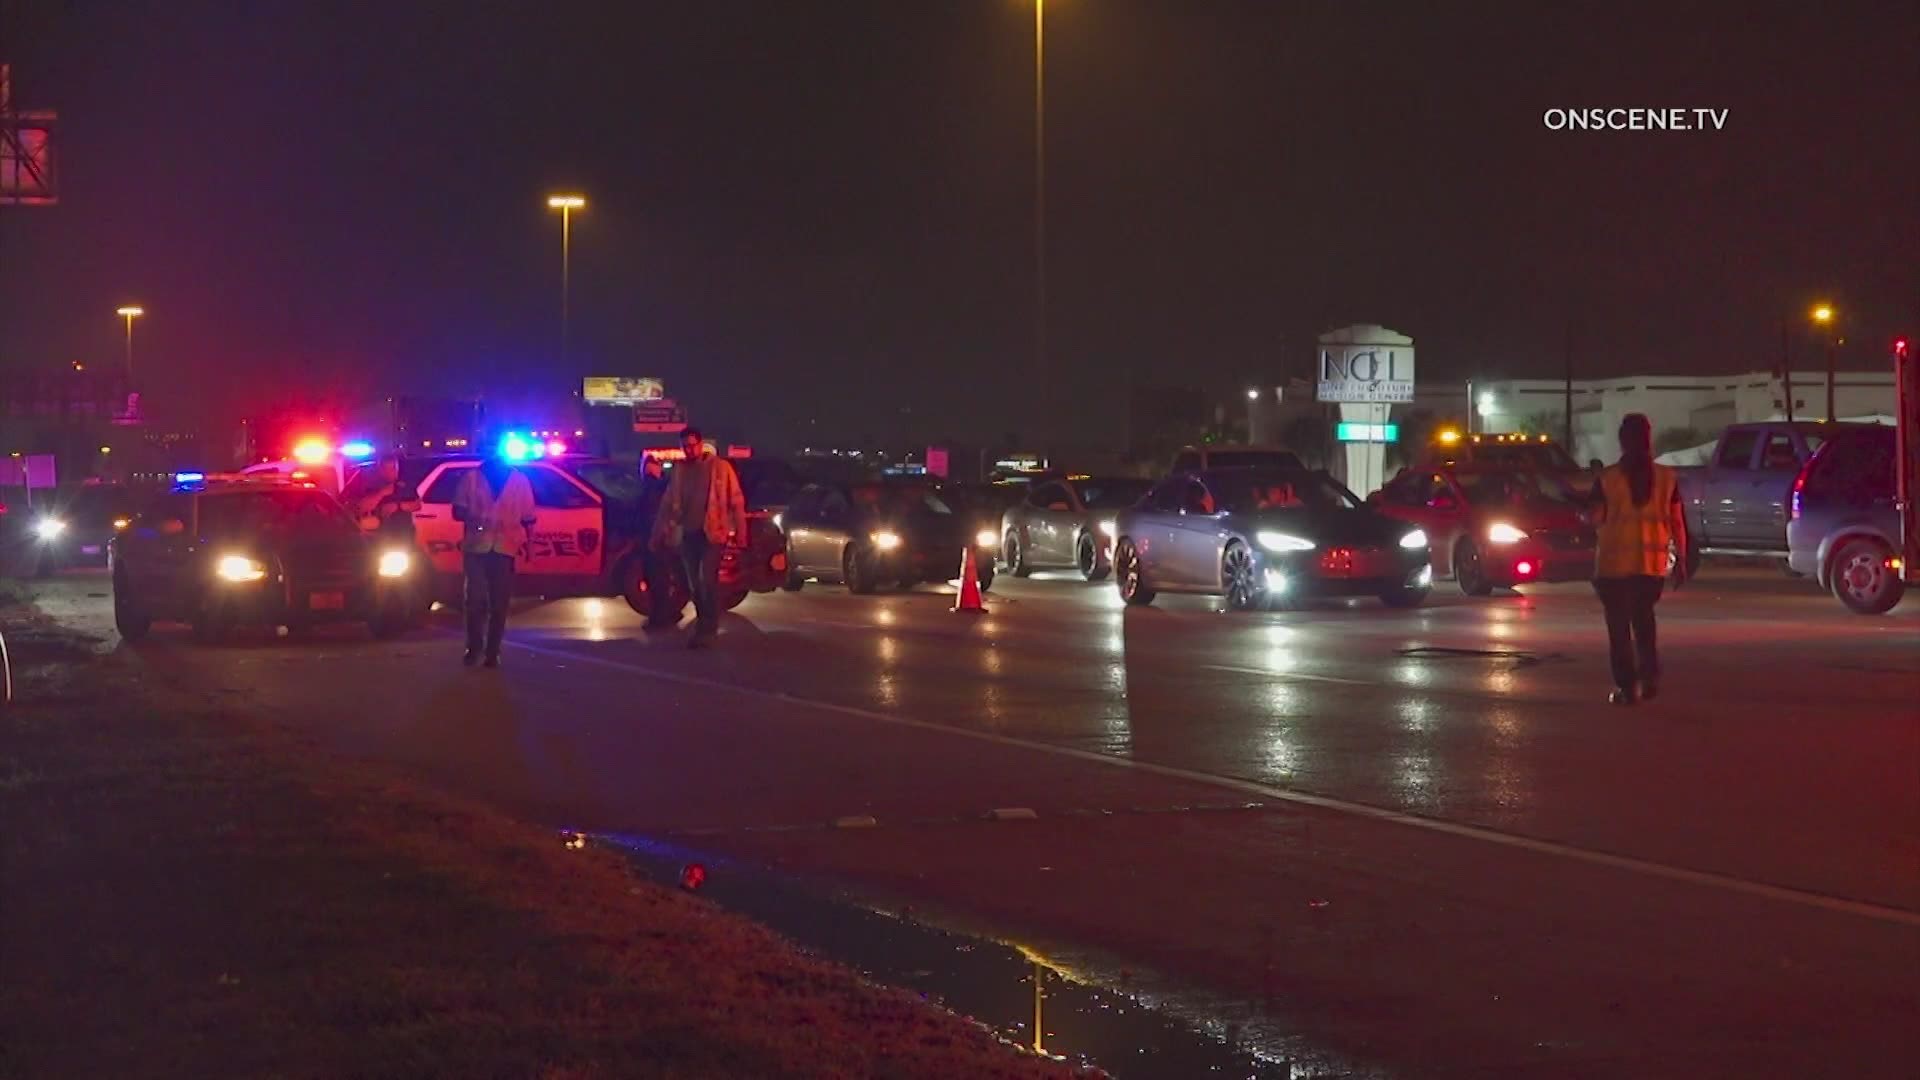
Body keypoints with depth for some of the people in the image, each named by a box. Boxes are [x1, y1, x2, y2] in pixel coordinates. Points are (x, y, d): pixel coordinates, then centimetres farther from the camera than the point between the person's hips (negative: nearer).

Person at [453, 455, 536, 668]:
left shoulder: (519, 480, 9)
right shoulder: (472, 478, 4)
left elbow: (528, 517, 12)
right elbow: (458, 511, 3)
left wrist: (529, 542, 1)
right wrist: (472, 517, -17)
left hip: (505, 548, 1)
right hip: (476, 546, -1)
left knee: (499, 602, 4)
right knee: (475, 599, -4)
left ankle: (493, 651, 13)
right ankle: (474, 647, 11)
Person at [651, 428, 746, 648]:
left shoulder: (720, 467, -2)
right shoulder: (680, 470, 10)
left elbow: (736, 500, -3)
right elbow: (668, 503, 14)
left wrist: (740, 531, -9)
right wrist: (660, 532, 10)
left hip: (712, 533, -5)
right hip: (687, 534, 5)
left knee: (708, 580, -15)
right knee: (694, 583, 8)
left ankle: (707, 630, -11)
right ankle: (704, 627, 18)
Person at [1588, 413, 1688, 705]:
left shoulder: (1607, 479, -8)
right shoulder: (1666, 478, -1)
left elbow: (1597, 519, -5)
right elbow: (1677, 522, 0)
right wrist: (1681, 560, 8)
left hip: (1615, 561, -3)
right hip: (1653, 561, 3)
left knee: (1619, 624, 5)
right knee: (1644, 617, 23)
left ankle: (1627, 687, 2)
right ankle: (1650, 676, 11)